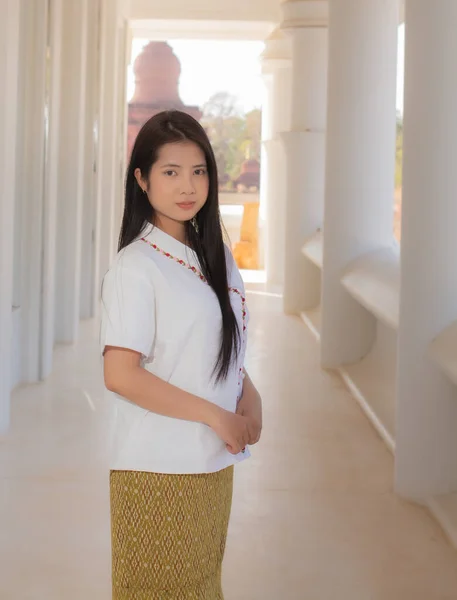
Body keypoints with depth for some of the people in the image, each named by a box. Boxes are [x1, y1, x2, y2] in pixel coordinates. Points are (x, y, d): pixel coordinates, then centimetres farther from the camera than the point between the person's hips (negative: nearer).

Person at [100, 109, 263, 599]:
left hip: (215, 463, 7)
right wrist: (215, 415, -17)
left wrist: (249, 395, -2)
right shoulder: (135, 268, -15)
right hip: (158, 470, -7)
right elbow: (120, 375, -20)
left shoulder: (216, 258, 7)